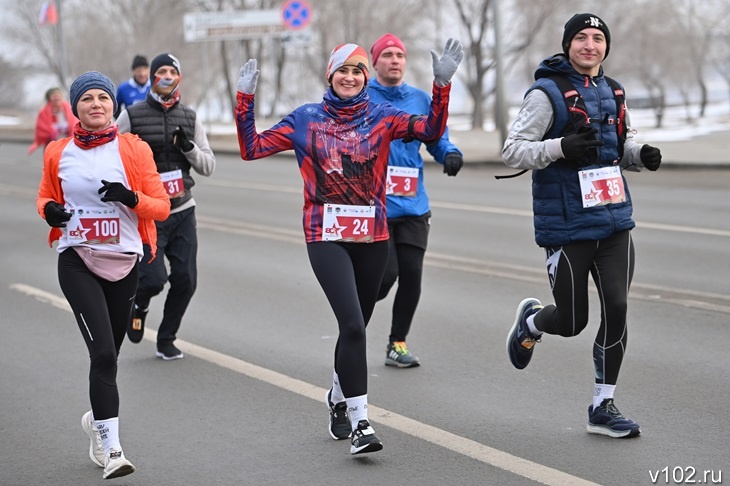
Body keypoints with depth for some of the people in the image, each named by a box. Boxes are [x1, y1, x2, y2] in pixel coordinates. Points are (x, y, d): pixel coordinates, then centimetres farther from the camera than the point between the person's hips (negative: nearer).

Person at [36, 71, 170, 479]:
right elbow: (46, 196, 18)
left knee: (108, 355, 13)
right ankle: (111, 448, -15)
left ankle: (96, 420, 42)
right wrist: (50, 211, -6)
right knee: (104, 352, -17)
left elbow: (162, 206, -1)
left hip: (124, 263, 1)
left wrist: (131, 197, -21)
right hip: (77, 262, -1)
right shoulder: (58, 153, 3)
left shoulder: (134, 149, -1)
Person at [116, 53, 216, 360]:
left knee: (185, 280, -1)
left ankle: (166, 340, 19)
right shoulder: (132, 116, -3)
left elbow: (208, 167, 6)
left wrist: (189, 147, -12)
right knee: (154, 278, -14)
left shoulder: (190, 119, 8)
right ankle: (139, 305, 23)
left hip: (183, 211, 4)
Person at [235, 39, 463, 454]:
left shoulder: (382, 116, 4)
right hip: (327, 237, -2)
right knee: (353, 325, -17)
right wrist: (245, 100, -4)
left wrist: (442, 84, -22)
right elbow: (252, 148, 5)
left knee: (355, 327, 14)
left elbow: (431, 129, -10)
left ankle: (339, 399, 40)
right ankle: (360, 423, -15)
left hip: (373, 237, 2)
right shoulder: (306, 119, 4)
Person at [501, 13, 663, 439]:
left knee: (617, 309, -4)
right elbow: (513, 151, -12)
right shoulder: (548, 93, -9)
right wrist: (561, 147, -28)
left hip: (614, 221, 5)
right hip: (567, 226, -5)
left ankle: (603, 407, 9)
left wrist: (642, 154, 1)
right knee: (572, 322, 3)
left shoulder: (613, 92, 10)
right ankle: (531, 321, 39)